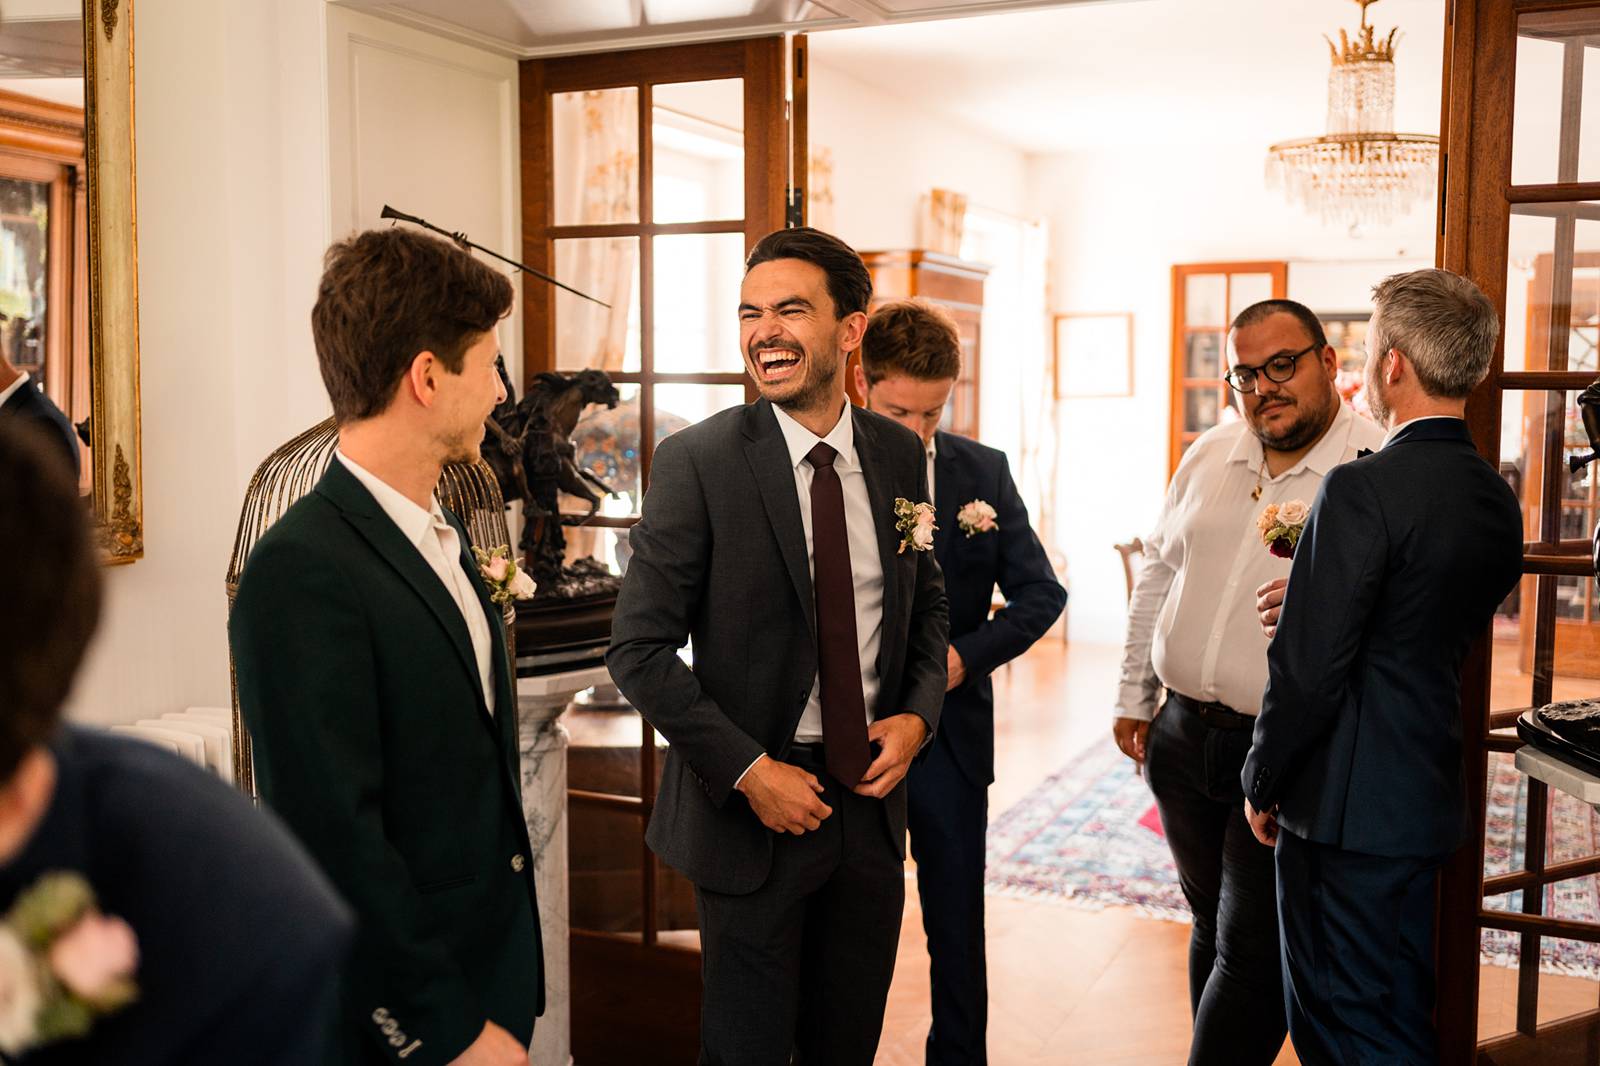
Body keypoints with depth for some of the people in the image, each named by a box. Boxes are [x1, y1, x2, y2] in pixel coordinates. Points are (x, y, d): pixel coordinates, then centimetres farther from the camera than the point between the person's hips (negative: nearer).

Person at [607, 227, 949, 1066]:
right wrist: (748, 770, -16)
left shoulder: (899, 455, 2)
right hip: (752, 807, -4)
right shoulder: (697, 461, -12)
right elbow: (640, 649, -12)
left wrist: (917, 714, -2)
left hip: (870, 796, 4)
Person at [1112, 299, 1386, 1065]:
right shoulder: (1208, 457, 8)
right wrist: (1135, 696, 16)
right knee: (1214, 926, 20)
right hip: (1183, 736, 6)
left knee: (1253, 953, 1)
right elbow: (1156, 577, 15)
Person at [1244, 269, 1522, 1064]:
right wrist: (1312, 601, 10)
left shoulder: (1362, 490, -20)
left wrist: (1263, 785, -6)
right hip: (1432, 798, 8)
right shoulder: (1497, 500, 6)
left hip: (1348, 811, -8)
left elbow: (1308, 670, -20)